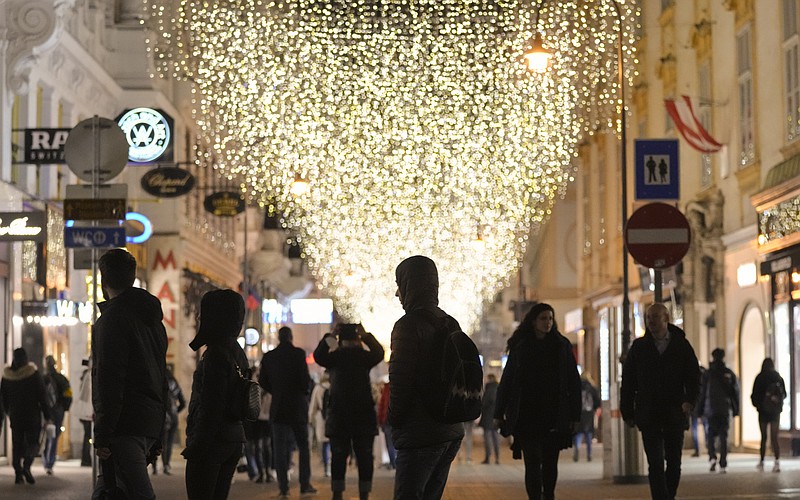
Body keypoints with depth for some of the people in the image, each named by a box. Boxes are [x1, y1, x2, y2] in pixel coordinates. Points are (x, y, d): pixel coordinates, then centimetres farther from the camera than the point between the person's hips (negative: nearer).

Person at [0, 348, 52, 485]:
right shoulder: (34, 373, -9)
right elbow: (42, 396, -9)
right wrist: (47, 417, -3)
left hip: (15, 415, 3)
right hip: (32, 414, -3)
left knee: (17, 444, 10)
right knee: (33, 442, 3)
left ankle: (18, 474, 4)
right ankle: (26, 466, -23)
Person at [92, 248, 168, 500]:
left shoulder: (112, 320, -8)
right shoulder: (153, 320, 20)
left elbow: (108, 381, -16)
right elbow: (162, 379, 22)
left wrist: (102, 436, -15)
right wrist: (156, 439, 24)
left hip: (124, 428, -9)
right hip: (151, 424, 9)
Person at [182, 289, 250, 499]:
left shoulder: (215, 354, -15)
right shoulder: (238, 353, 13)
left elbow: (211, 407, -18)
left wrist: (196, 446, -15)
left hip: (212, 441, -9)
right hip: (235, 437, 9)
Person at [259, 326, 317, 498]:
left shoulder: (269, 356, 1)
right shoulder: (298, 354, -9)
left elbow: (263, 381, 4)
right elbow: (305, 379, -14)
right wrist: (306, 391, 6)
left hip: (278, 407, 2)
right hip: (298, 406, -2)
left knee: (279, 448, 3)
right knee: (303, 445, 10)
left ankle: (283, 487, -1)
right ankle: (305, 484, 7)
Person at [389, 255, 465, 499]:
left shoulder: (408, 325, -13)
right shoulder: (450, 324, 13)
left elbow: (400, 382, -16)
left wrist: (395, 423, -2)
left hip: (420, 434, -9)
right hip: (451, 432, 9)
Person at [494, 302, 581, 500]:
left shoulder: (562, 346, 6)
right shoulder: (520, 347, 5)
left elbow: (573, 382, 5)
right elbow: (506, 380, 8)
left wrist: (574, 415, 0)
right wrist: (500, 413, 5)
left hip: (554, 417, 1)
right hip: (527, 415, -1)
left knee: (550, 463, 8)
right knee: (533, 462, -10)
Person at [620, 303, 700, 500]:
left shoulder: (682, 345, 4)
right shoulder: (639, 347, 6)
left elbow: (694, 376, 1)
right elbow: (628, 380, 8)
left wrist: (690, 400, -17)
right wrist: (627, 412, 3)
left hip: (675, 415, 1)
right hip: (649, 415, -1)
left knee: (674, 463, 8)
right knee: (655, 464, -10)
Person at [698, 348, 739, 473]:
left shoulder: (707, 374, -1)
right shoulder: (729, 373, 2)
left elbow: (702, 392, 0)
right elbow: (735, 391, 3)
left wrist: (700, 410, 6)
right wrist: (735, 409, 9)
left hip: (711, 410, -1)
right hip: (725, 409, 1)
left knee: (711, 434, 11)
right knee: (724, 436, 3)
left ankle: (712, 457, -10)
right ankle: (723, 464, -3)